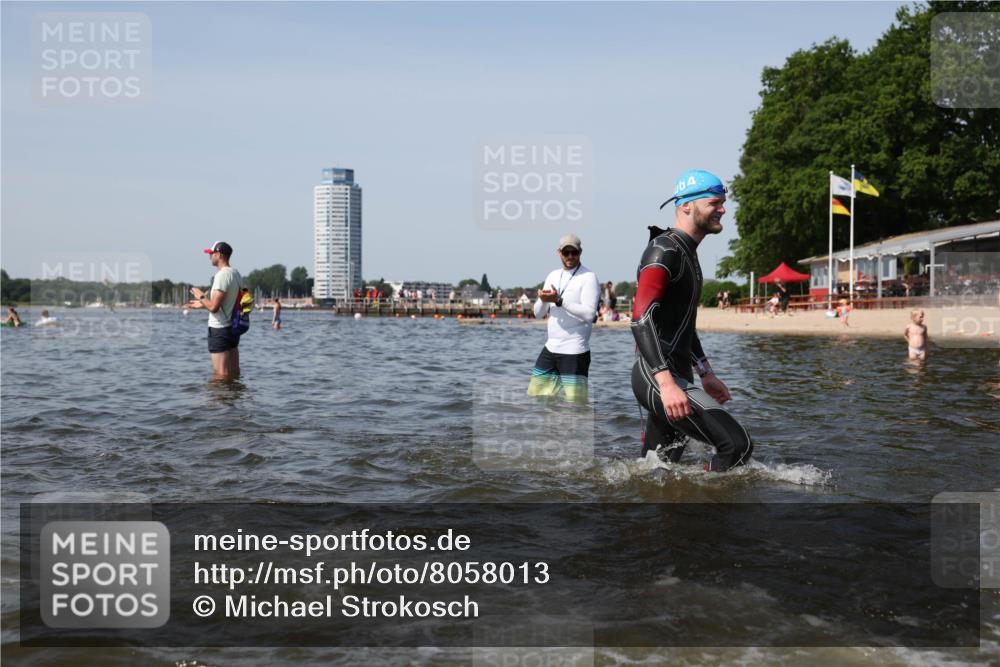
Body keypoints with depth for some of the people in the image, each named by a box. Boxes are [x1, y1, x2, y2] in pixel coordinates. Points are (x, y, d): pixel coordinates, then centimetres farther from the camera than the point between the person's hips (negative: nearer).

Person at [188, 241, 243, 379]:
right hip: (233, 327, 9)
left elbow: (214, 307, -22)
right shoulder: (236, 274, 11)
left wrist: (201, 297, -3)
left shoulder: (222, 275, -17)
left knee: (221, 375, -5)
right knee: (234, 372, 12)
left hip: (220, 330, -9)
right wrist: (203, 304, 23)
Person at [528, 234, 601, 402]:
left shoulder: (588, 277, -7)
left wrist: (559, 301, -23)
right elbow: (538, 314, 13)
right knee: (535, 395, 12)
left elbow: (589, 313, -19)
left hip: (575, 352, -7)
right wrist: (543, 300, -9)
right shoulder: (553, 276, 14)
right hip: (550, 348, 7)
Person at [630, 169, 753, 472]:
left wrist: (706, 374, 29)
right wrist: (667, 383, -32)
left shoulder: (687, 253, 21)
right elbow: (641, 319, -24)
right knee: (738, 446, -16)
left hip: (671, 378, 10)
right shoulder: (664, 251, -12)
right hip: (658, 378, -10)